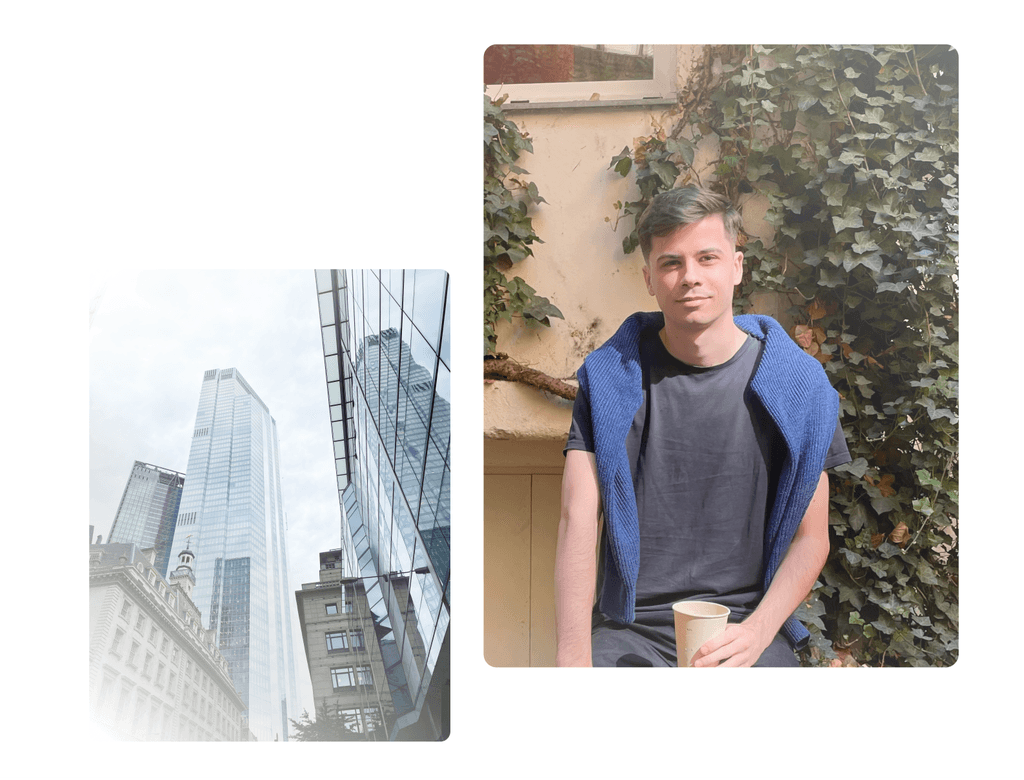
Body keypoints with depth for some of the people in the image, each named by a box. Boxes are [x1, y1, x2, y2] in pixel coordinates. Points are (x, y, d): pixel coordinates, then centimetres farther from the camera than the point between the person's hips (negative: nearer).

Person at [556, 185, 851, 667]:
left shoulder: (796, 383, 1)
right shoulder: (609, 378, 0)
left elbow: (811, 536, 4)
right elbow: (578, 519, -7)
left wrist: (756, 632, -12)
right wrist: (573, 656, -18)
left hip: (749, 620, 1)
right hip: (628, 627, 0)